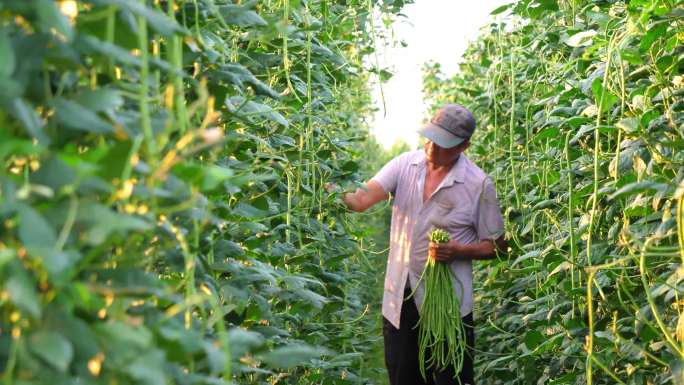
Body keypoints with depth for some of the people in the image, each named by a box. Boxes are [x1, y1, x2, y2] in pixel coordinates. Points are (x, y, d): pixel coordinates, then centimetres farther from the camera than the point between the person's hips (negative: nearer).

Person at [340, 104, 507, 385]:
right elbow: (362, 199, -12)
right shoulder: (405, 165, 0)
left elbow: (497, 246, -2)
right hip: (399, 301, 4)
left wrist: (458, 251, -19)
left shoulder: (478, 184, -9)